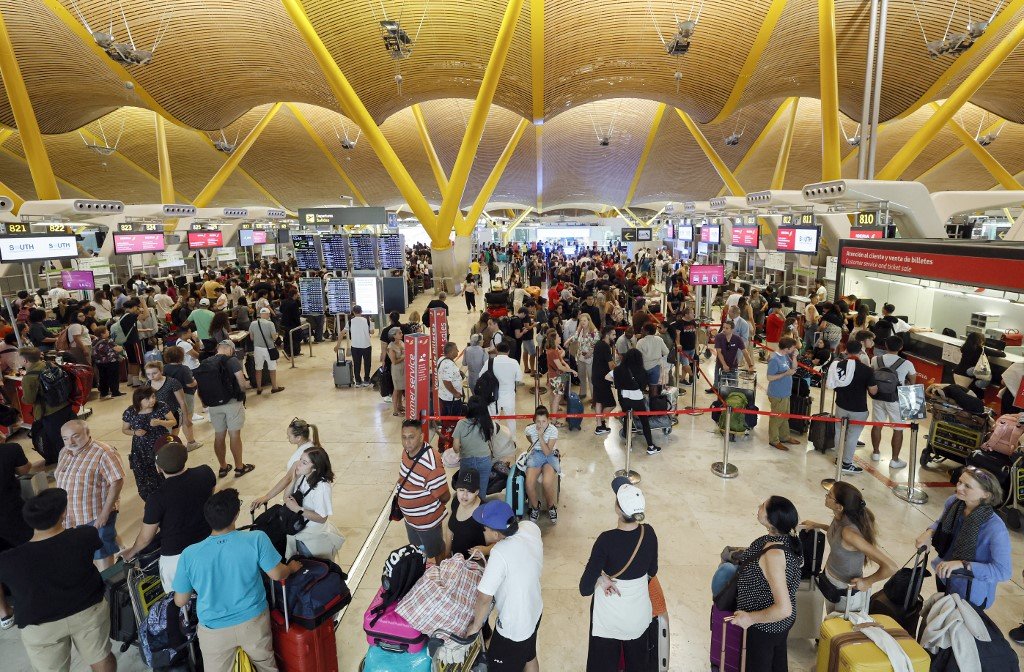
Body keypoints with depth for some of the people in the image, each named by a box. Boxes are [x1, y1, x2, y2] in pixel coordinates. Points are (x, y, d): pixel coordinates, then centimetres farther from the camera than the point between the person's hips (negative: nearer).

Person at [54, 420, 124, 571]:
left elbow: (117, 482, -22)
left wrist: (105, 513, -22)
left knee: (101, 554, 4)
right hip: (70, 516, 7)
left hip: (96, 515, -7)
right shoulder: (64, 452, 5)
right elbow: (61, 480, 17)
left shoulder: (103, 453, -20)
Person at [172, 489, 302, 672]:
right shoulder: (257, 539, -25)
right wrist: (292, 567, 9)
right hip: (253, 622, 0)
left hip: (214, 631, 1)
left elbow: (180, 602, -6)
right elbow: (277, 575, -13)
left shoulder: (189, 555, -19)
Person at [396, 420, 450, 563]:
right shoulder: (407, 451, -12)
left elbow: (445, 496, -27)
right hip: (410, 517, 7)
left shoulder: (431, 464, -38)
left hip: (428, 520, -7)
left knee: (435, 550, 21)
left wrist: (432, 505, -7)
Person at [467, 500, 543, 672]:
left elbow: (484, 598, -28)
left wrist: (475, 626, -12)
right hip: (534, 611, 7)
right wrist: (489, 550, 3)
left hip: (514, 627, -7)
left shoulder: (500, 554, -37)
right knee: (529, 656, 32)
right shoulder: (530, 528, -17)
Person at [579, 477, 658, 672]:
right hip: (639, 613, 4)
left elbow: (585, 588, -26)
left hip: (609, 616, -4)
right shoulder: (649, 533, -17)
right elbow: (652, 571, 2)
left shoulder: (607, 540, -30)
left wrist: (602, 578, -8)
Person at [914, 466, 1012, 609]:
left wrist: (963, 564, -39)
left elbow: (1004, 571, -30)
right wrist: (929, 532, -15)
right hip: (944, 576, 5)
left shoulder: (995, 528, -33)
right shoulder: (953, 503, -17)